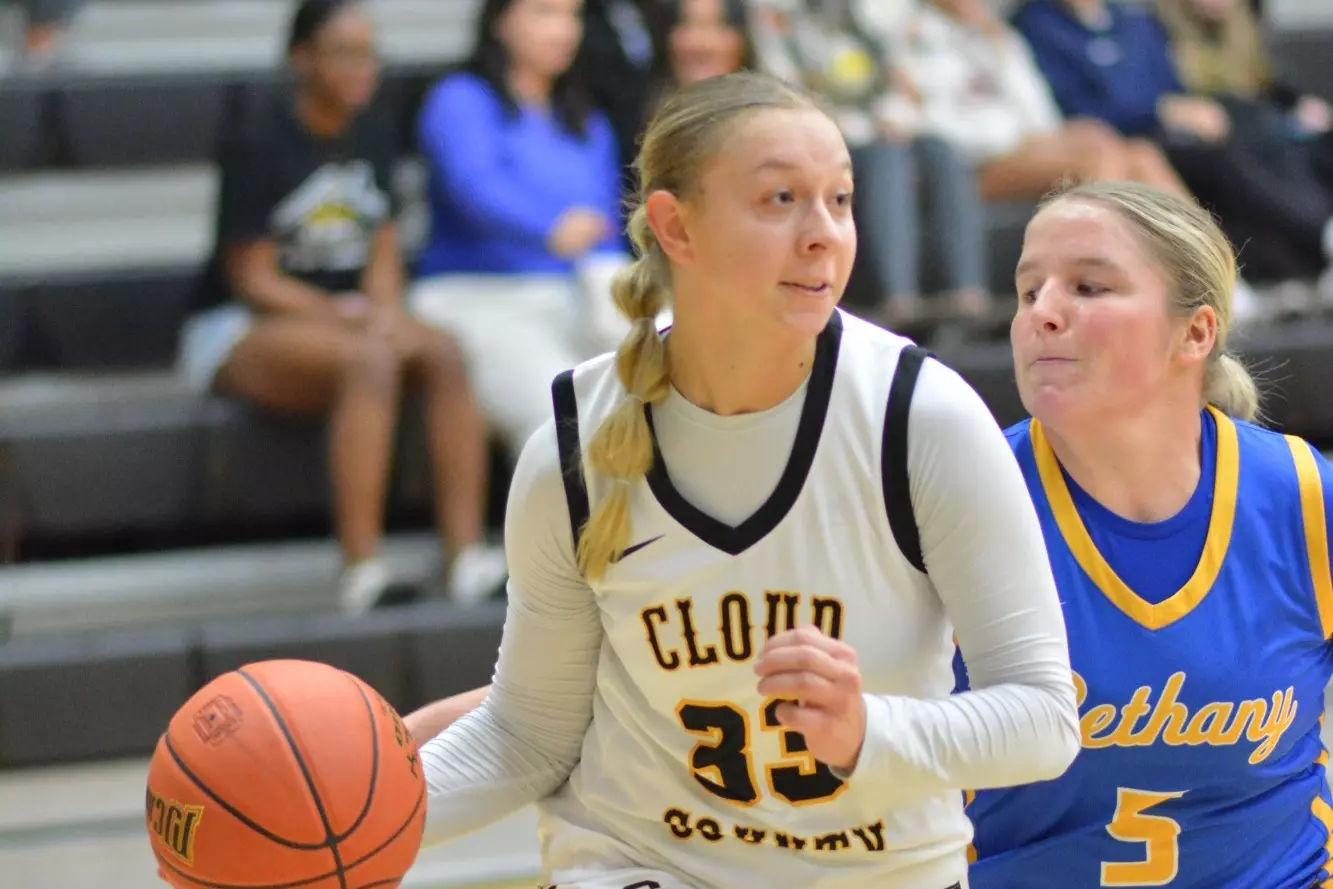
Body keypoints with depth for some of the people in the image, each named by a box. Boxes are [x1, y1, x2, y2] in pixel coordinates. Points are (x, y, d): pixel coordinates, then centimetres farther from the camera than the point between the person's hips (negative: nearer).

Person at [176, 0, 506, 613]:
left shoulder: (368, 136, 10)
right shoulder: (258, 144, -10)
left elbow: (383, 257, 11)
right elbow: (253, 280, -11)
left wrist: (384, 313, -11)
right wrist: (345, 315, -19)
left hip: (352, 317, 6)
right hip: (239, 332, -6)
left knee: (443, 354, -26)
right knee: (368, 360, -37)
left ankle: (466, 556, -35)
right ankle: (362, 571, -42)